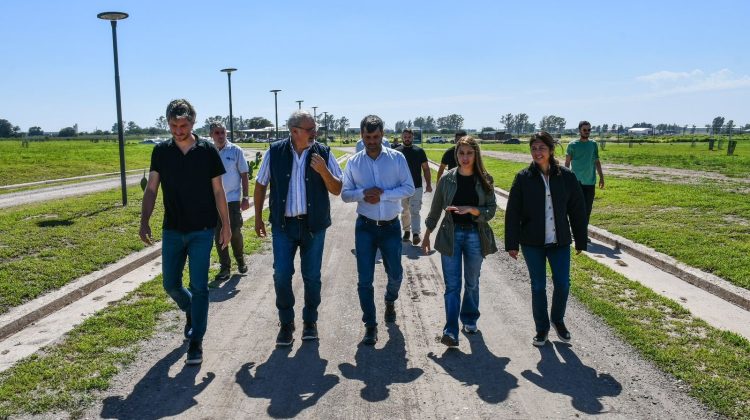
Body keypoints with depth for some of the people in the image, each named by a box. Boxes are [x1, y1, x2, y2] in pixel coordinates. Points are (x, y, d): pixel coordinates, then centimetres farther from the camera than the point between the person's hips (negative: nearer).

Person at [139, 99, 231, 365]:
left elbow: (218, 191, 0)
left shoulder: (208, 151, -4)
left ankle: (196, 342, 8)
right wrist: (144, 221, -10)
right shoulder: (161, 151, 2)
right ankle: (191, 313, 41)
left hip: (202, 230, -3)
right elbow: (151, 189, 2)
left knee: (198, 286, -3)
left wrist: (226, 226, -1)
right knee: (171, 284, 9)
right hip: (172, 230, 3)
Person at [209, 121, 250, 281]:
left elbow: (244, 175, 0)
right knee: (218, 235, 5)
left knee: (235, 232, 1)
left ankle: (240, 260, 26)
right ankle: (225, 267, 16)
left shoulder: (235, 151, -2)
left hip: (233, 198, -2)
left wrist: (245, 197, -4)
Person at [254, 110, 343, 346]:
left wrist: (323, 170, -20)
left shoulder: (323, 153, -3)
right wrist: (258, 217, 8)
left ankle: (310, 322, 27)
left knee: (312, 276, 8)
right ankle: (286, 323, 18)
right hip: (283, 224, 0)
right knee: (281, 275, -2)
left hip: (314, 225, 0)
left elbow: (337, 190, -2)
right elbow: (260, 184, 7)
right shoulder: (275, 152, -3)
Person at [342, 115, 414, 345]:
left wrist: (383, 194, -19)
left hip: (391, 226, 0)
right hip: (365, 227, 0)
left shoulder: (397, 158, -3)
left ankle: (390, 302, 47)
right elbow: (345, 194, 3)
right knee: (365, 279, 0)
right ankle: (370, 325, 14)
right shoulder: (354, 162, 1)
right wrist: (363, 193, -17)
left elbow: (409, 188, -7)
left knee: (395, 273, 14)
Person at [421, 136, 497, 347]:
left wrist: (470, 209, -22)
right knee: (452, 285, -3)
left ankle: (469, 320, 35)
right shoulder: (447, 178, -2)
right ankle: (451, 331, -3)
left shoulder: (484, 180, -2)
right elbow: (436, 209, 6)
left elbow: (491, 210, -4)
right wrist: (427, 235, 9)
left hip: (475, 235, 1)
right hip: (451, 235, -1)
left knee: (472, 283, 15)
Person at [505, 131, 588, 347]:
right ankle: (542, 328, 25)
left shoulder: (566, 177, -2)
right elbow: (512, 213, -4)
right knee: (538, 286, 7)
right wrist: (512, 244, -6)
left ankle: (558, 320, 31)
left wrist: (581, 241, 5)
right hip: (532, 242, -1)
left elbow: (578, 210, 4)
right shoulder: (523, 178, -5)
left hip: (560, 241, 1)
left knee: (562, 284, 3)